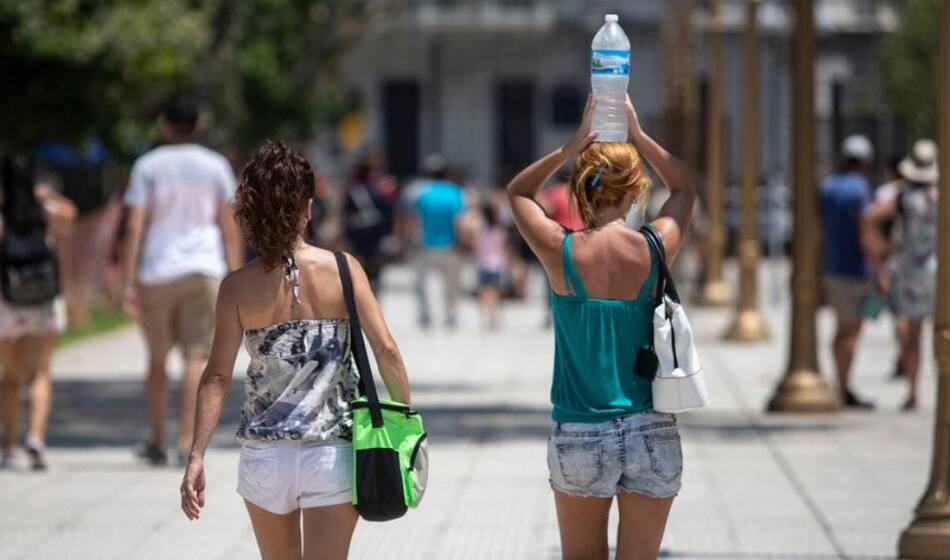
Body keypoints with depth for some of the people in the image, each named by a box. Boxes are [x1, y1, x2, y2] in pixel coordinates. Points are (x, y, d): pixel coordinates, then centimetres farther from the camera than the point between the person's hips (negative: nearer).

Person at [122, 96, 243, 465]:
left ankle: (157, 442, 19)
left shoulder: (148, 166, 3)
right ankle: (186, 442, -13)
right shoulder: (215, 166, 7)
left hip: (156, 272, 0)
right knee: (197, 357, -3)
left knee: (157, 358, 13)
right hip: (204, 269, 0)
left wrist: (129, 282, -2)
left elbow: (135, 227, -3)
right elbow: (229, 226, 5)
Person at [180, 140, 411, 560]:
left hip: (265, 455, 2)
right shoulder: (343, 270, -6)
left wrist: (196, 457, -7)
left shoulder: (238, 287, -4)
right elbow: (385, 349, -8)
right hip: (333, 452, -1)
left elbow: (217, 376, -8)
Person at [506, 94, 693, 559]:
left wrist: (576, 144, 8)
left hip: (578, 437, 0)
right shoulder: (655, 249, -6)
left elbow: (518, 191, 14)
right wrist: (637, 135, 13)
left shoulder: (560, 251, -8)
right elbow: (684, 187, 17)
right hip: (652, 434, 0)